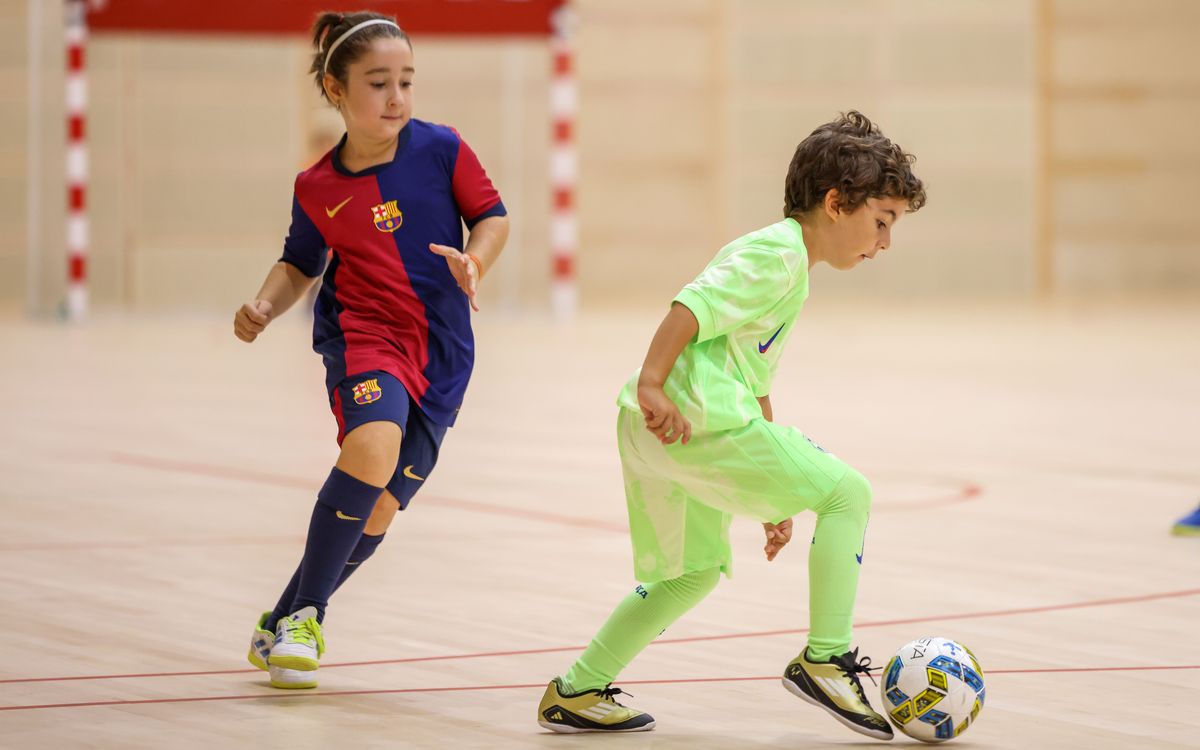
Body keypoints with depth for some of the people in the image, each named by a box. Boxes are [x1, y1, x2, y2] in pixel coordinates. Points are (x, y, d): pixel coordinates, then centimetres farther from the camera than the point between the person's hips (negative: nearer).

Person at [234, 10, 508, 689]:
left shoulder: (440, 148, -3)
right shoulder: (318, 189, 0)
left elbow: (493, 216, 7)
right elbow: (301, 266, 15)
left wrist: (476, 261, -13)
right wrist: (264, 308, -3)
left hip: (442, 352, 2)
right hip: (362, 334, -2)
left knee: (378, 510, 1)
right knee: (373, 447, -31)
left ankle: (284, 624, 25)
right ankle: (305, 614, -15)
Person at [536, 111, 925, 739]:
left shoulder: (777, 257, 27)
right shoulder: (777, 253, -5)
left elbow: (756, 385, 31)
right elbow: (691, 308, -19)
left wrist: (775, 494, 32)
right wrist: (652, 386, -27)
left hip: (653, 429, 10)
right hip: (697, 417, -10)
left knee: (694, 570, 21)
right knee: (847, 493, -5)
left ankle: (575, 693, 23)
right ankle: (825, 659, -7)